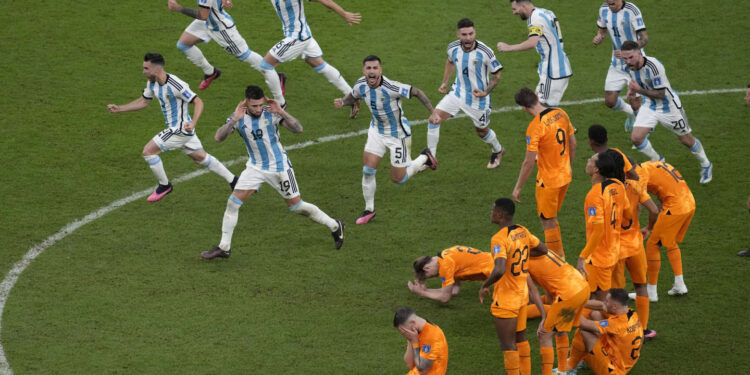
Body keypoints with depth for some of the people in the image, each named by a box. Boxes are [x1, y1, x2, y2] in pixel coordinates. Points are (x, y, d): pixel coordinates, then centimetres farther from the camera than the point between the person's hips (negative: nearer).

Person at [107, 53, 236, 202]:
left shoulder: (176, 85, -27)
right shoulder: (152, 83, 1)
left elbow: (198, 102, -24)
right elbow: (144, 101, 17)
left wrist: (193, 123, -38)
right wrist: (119, 108, 12)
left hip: (180, 129, -9)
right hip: (176, 128, 9)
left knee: (148, 151, -8)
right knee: (201, 157, 19)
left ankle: (164, 185, 10)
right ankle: (233, 181, 27)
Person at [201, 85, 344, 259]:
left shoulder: (272, 113, -15)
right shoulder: (238, 117, -10)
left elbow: (298, 129, -18)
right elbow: (218, 137, -20)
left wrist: (282, 112, -31)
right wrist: (234, 120, -33)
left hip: (279, 166, -3)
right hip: (255, 167, 3)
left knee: (296, 206, 2)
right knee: (233, 202, -7)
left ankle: (335, 226, 22)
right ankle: (224, 248, 3)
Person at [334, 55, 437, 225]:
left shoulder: (391, 87, -33)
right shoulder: (361, 85, -14)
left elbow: (416, 92, -22)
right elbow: (353, 96, 9)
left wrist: (433, 112, -25)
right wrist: (342, 101, -13)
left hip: (398, 134, -5)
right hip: (377, 131, 5)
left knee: (398, 178, 5)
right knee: (368, 170, -4)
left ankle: (424, 158, 32)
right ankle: (369, 209, 16)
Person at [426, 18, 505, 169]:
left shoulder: (485, 52, -24)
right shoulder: (453, 48, -12)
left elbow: (496, 74, -10)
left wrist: (486, 92, -23)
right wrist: (444, 82, 11)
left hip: (478, 98, -3)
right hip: (457, 93, 3)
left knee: (482, 131, 14)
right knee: (434, 119, -11)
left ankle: (498, 151, 48)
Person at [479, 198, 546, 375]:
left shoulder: (499, 238, -25)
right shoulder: (523, 232, 0)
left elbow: (499, 270, -36)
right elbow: (543, 248, 16)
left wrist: (484, 286, -19)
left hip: (505, 299, -8)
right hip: (522, 294, 8)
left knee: (507, 345, 2)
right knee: (520, 338, 22)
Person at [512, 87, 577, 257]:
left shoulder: (535, 126, -24)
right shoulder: (561, 114, -3)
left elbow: (529, 162, -22)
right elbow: (573, 144, 9)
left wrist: (518, 187, -12)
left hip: (548, 181, -7)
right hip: (565, 176, 7)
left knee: (548, 221, 9)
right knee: (551, 218, 23)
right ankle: (559, 256, 32)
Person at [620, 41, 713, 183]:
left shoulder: (653, 66, -33)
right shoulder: (631, 66, -9)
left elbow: (661, 94, -28)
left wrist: (639, 90, -38)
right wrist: (632, 90, -5)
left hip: (668, 106, -6)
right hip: (649, 105, 6)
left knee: (687, 140, 7)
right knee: (636, 138, -9)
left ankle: (706, 165, 33)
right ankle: (657, 161, 18)